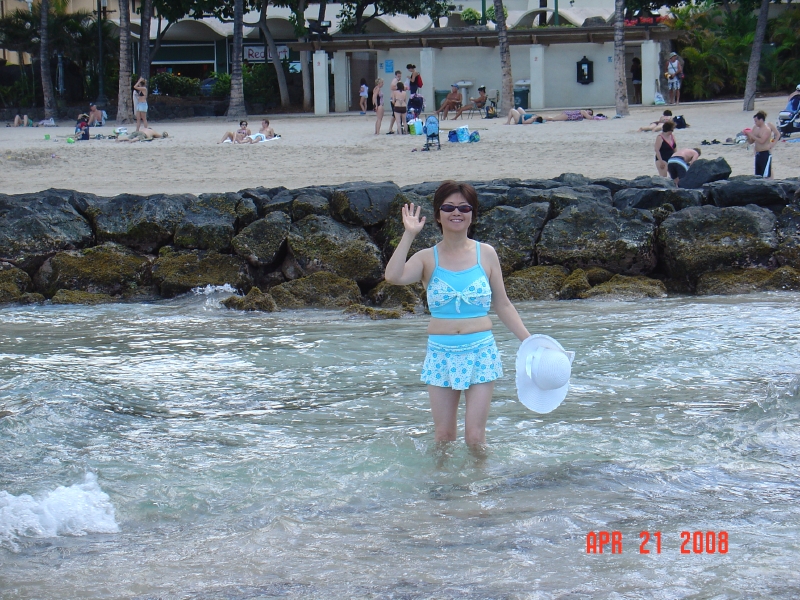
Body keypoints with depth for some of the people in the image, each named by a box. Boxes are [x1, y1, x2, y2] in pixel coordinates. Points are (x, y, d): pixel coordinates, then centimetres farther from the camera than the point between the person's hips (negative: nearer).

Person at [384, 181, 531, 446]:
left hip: (481, 352, -1)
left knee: (475, 435, -5)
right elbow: (393, 276, -20)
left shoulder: (486, 254, 3)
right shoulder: (428, 258, 1)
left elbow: (502, 305, 10)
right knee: (443, 435, 5)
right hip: (441, 354, 1)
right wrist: (409, 234, -16)